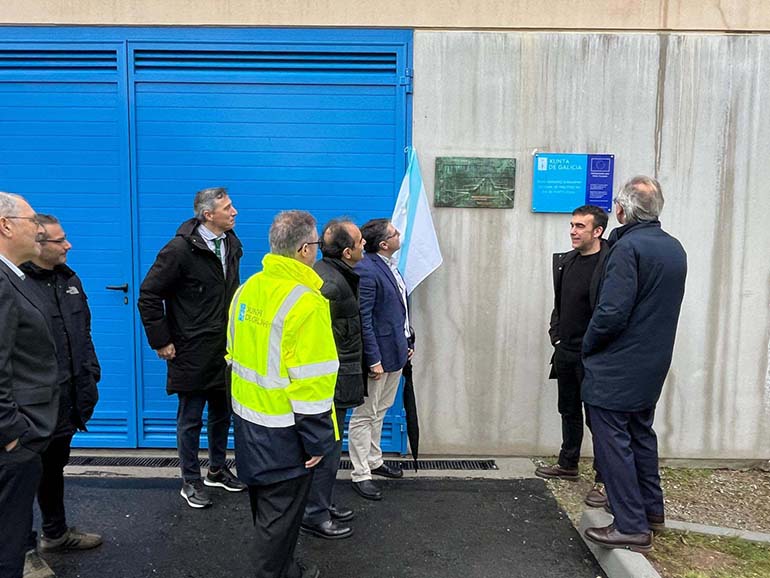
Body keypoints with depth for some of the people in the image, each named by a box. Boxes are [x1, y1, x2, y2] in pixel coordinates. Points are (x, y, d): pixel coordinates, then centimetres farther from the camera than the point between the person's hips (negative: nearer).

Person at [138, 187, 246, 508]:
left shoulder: (232, 245, 5)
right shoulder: (180, 249, -17)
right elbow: (148, 295, -14)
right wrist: (161, 342, -12)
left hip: (226, 349, 7)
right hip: (193, 352, -7)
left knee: (222, 413, 19)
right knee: (191, 419, 9)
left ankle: (217, 470, 38)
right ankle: (191, 482, 26)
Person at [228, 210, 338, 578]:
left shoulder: (248, 289, 2)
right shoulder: (305, 301, -23)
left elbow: (234, 353, 11)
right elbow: (311, 381, -24)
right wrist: (317, 439, -13)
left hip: (248, 419, 9)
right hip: (282, 429, -9)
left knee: (265, 504, 25)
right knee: (280, 514, 10)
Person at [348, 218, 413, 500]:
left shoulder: (389, 265, 9)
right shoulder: (366, 270, -21)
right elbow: (363, 319, -22)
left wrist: (407, 342, 17)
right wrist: (373, 360, -22)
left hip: (395, 352, 10)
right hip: (378, 355, -10)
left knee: (379, 411, 22)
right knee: (365, 415, 5)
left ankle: (374, 461, 38)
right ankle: (360, 474, 17)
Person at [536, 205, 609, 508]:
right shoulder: (565, 261, 8)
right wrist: (556, 332, 8)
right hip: (565, 352, 8)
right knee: (569, 411, 20)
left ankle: (603, 480, 17)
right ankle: (568, 464, 37)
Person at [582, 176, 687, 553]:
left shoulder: (628, 247, -19)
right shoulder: (674, 248, 8)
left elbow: (612, 312, -24)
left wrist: (587, 346, -9)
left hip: (616, 367, -9)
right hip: (653, 365, 9)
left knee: (612, 440, 0)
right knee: (640, 434, 21)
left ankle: (631, 526, 5)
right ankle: (651, 508, 34)